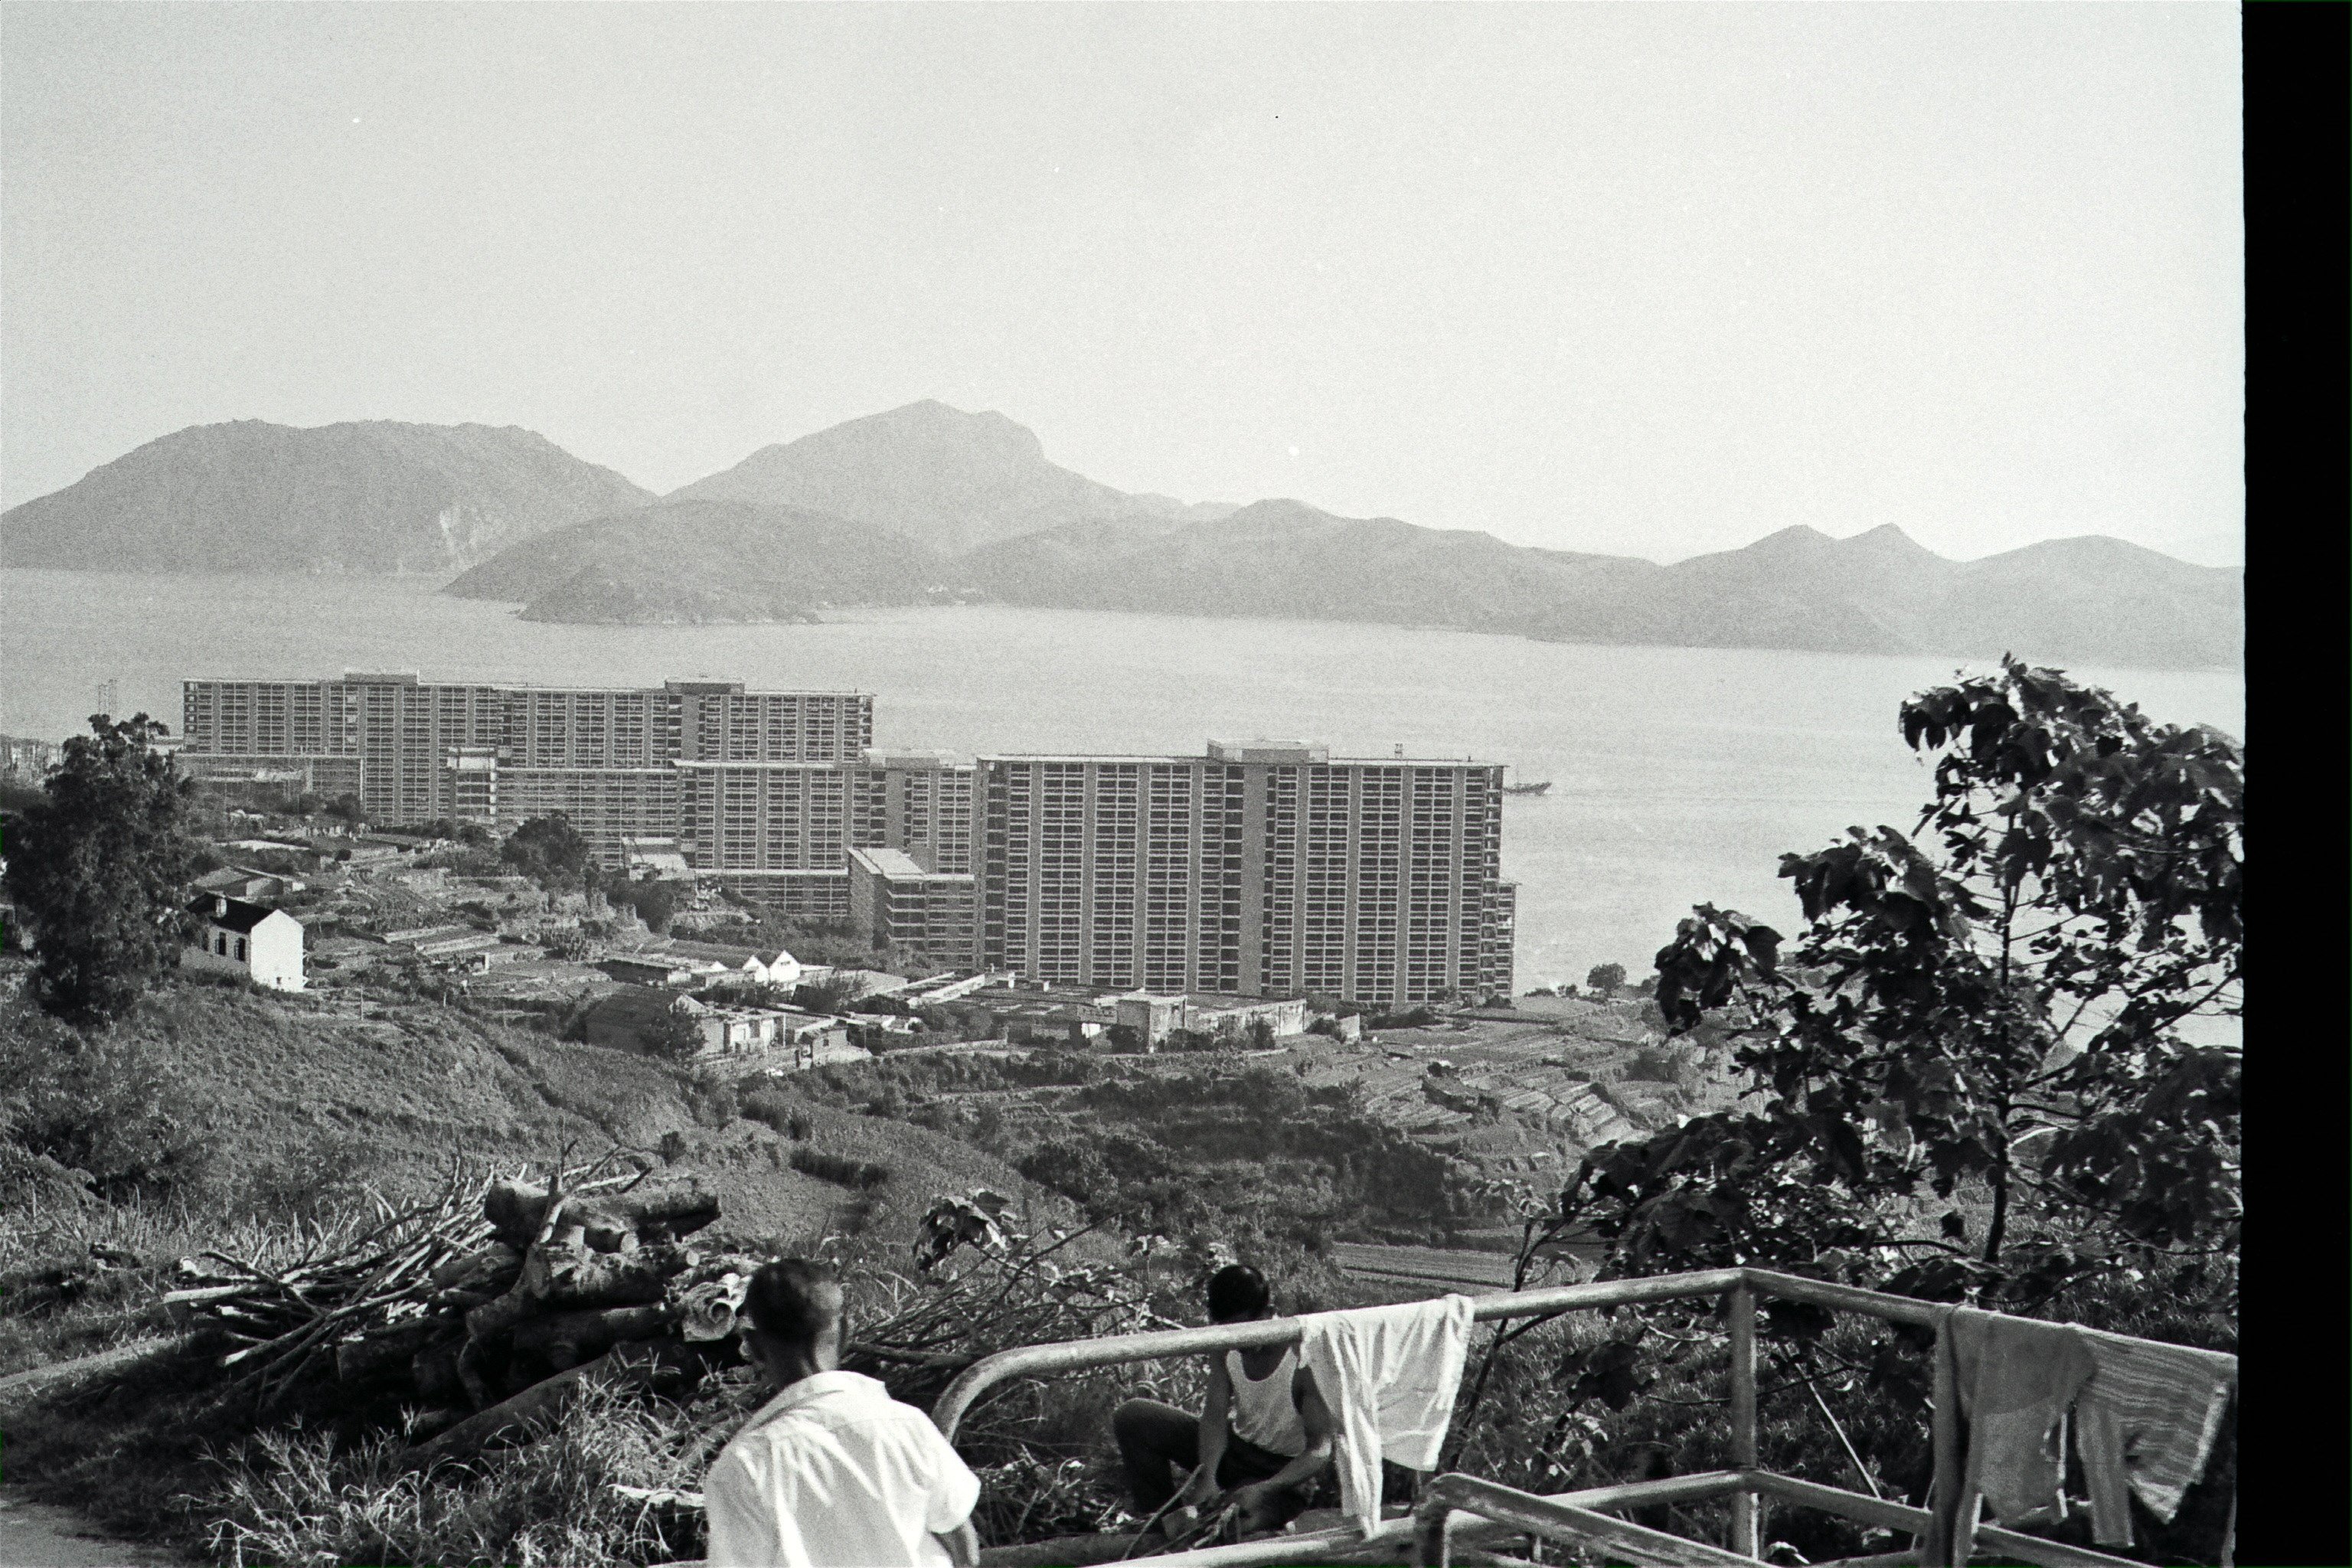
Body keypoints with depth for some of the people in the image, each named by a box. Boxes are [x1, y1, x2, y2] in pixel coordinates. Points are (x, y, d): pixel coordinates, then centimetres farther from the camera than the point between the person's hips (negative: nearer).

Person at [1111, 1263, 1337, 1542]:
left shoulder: (1303, 1359, -26)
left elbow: (1320, 1451, -26)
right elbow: (1215, 1415, -12)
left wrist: (1264, 1490, -40)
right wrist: (1207, 1475, -32)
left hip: (1284, 1474, -6)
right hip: (1234, 1448, 6)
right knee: (1132, 1417, -10)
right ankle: (1163, 1523, -3)